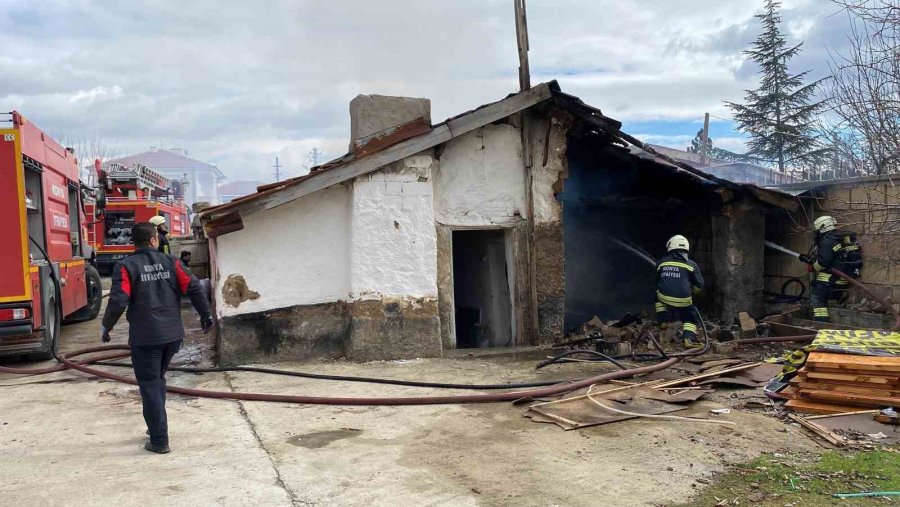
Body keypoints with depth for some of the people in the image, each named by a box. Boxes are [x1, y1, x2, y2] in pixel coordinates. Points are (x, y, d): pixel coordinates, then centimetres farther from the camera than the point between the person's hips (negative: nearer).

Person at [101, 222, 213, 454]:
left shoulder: (125, 266, -5)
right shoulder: (170, 262, 4)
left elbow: (118, 301, -14)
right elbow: (194, 288, -2)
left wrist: (106, 326, 3)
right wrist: (206, 315, 10)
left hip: (145, 337, -4)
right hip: (173, 334, 4)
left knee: (150, 386, 4)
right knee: (158, 379, 23)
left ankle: (159, 440, 6)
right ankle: (156, 426, 29)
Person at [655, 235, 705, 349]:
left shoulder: (661, 263, 10)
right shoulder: (691, 265, 4)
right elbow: (699, 285, 7)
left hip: (664, 298, 1)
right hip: (684, 301, -1)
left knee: (658, 296, 34)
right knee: (690, 317, 21)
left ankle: (663, 320, 26)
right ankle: (689, 339, 3)